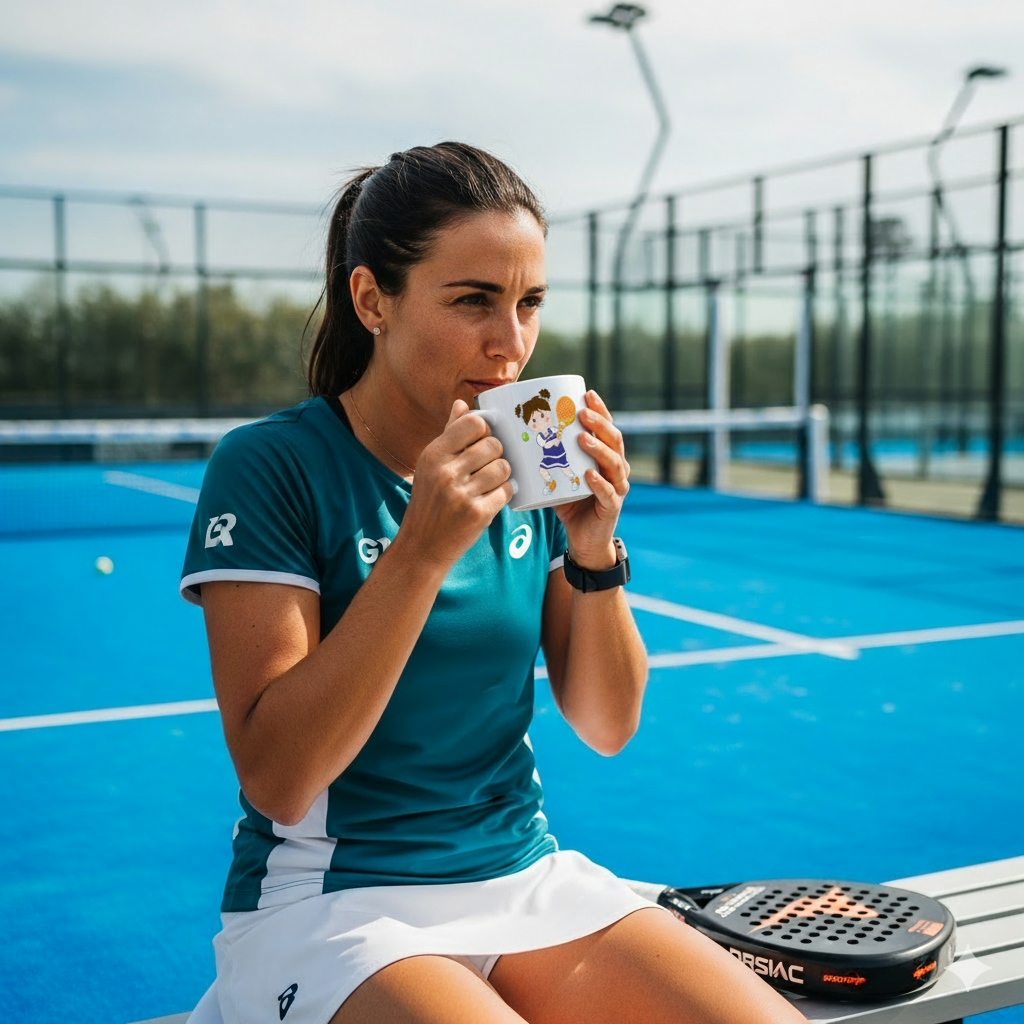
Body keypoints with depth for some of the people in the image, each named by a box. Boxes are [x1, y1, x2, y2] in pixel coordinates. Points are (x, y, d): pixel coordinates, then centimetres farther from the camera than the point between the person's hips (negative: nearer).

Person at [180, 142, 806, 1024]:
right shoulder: (271, 466, -12)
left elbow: (607, 726, 4)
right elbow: (276, 777, -18)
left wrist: (594, 549, -12)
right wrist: (423, 551, -26)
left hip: (526, 874, 5)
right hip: (332, 899, -4)